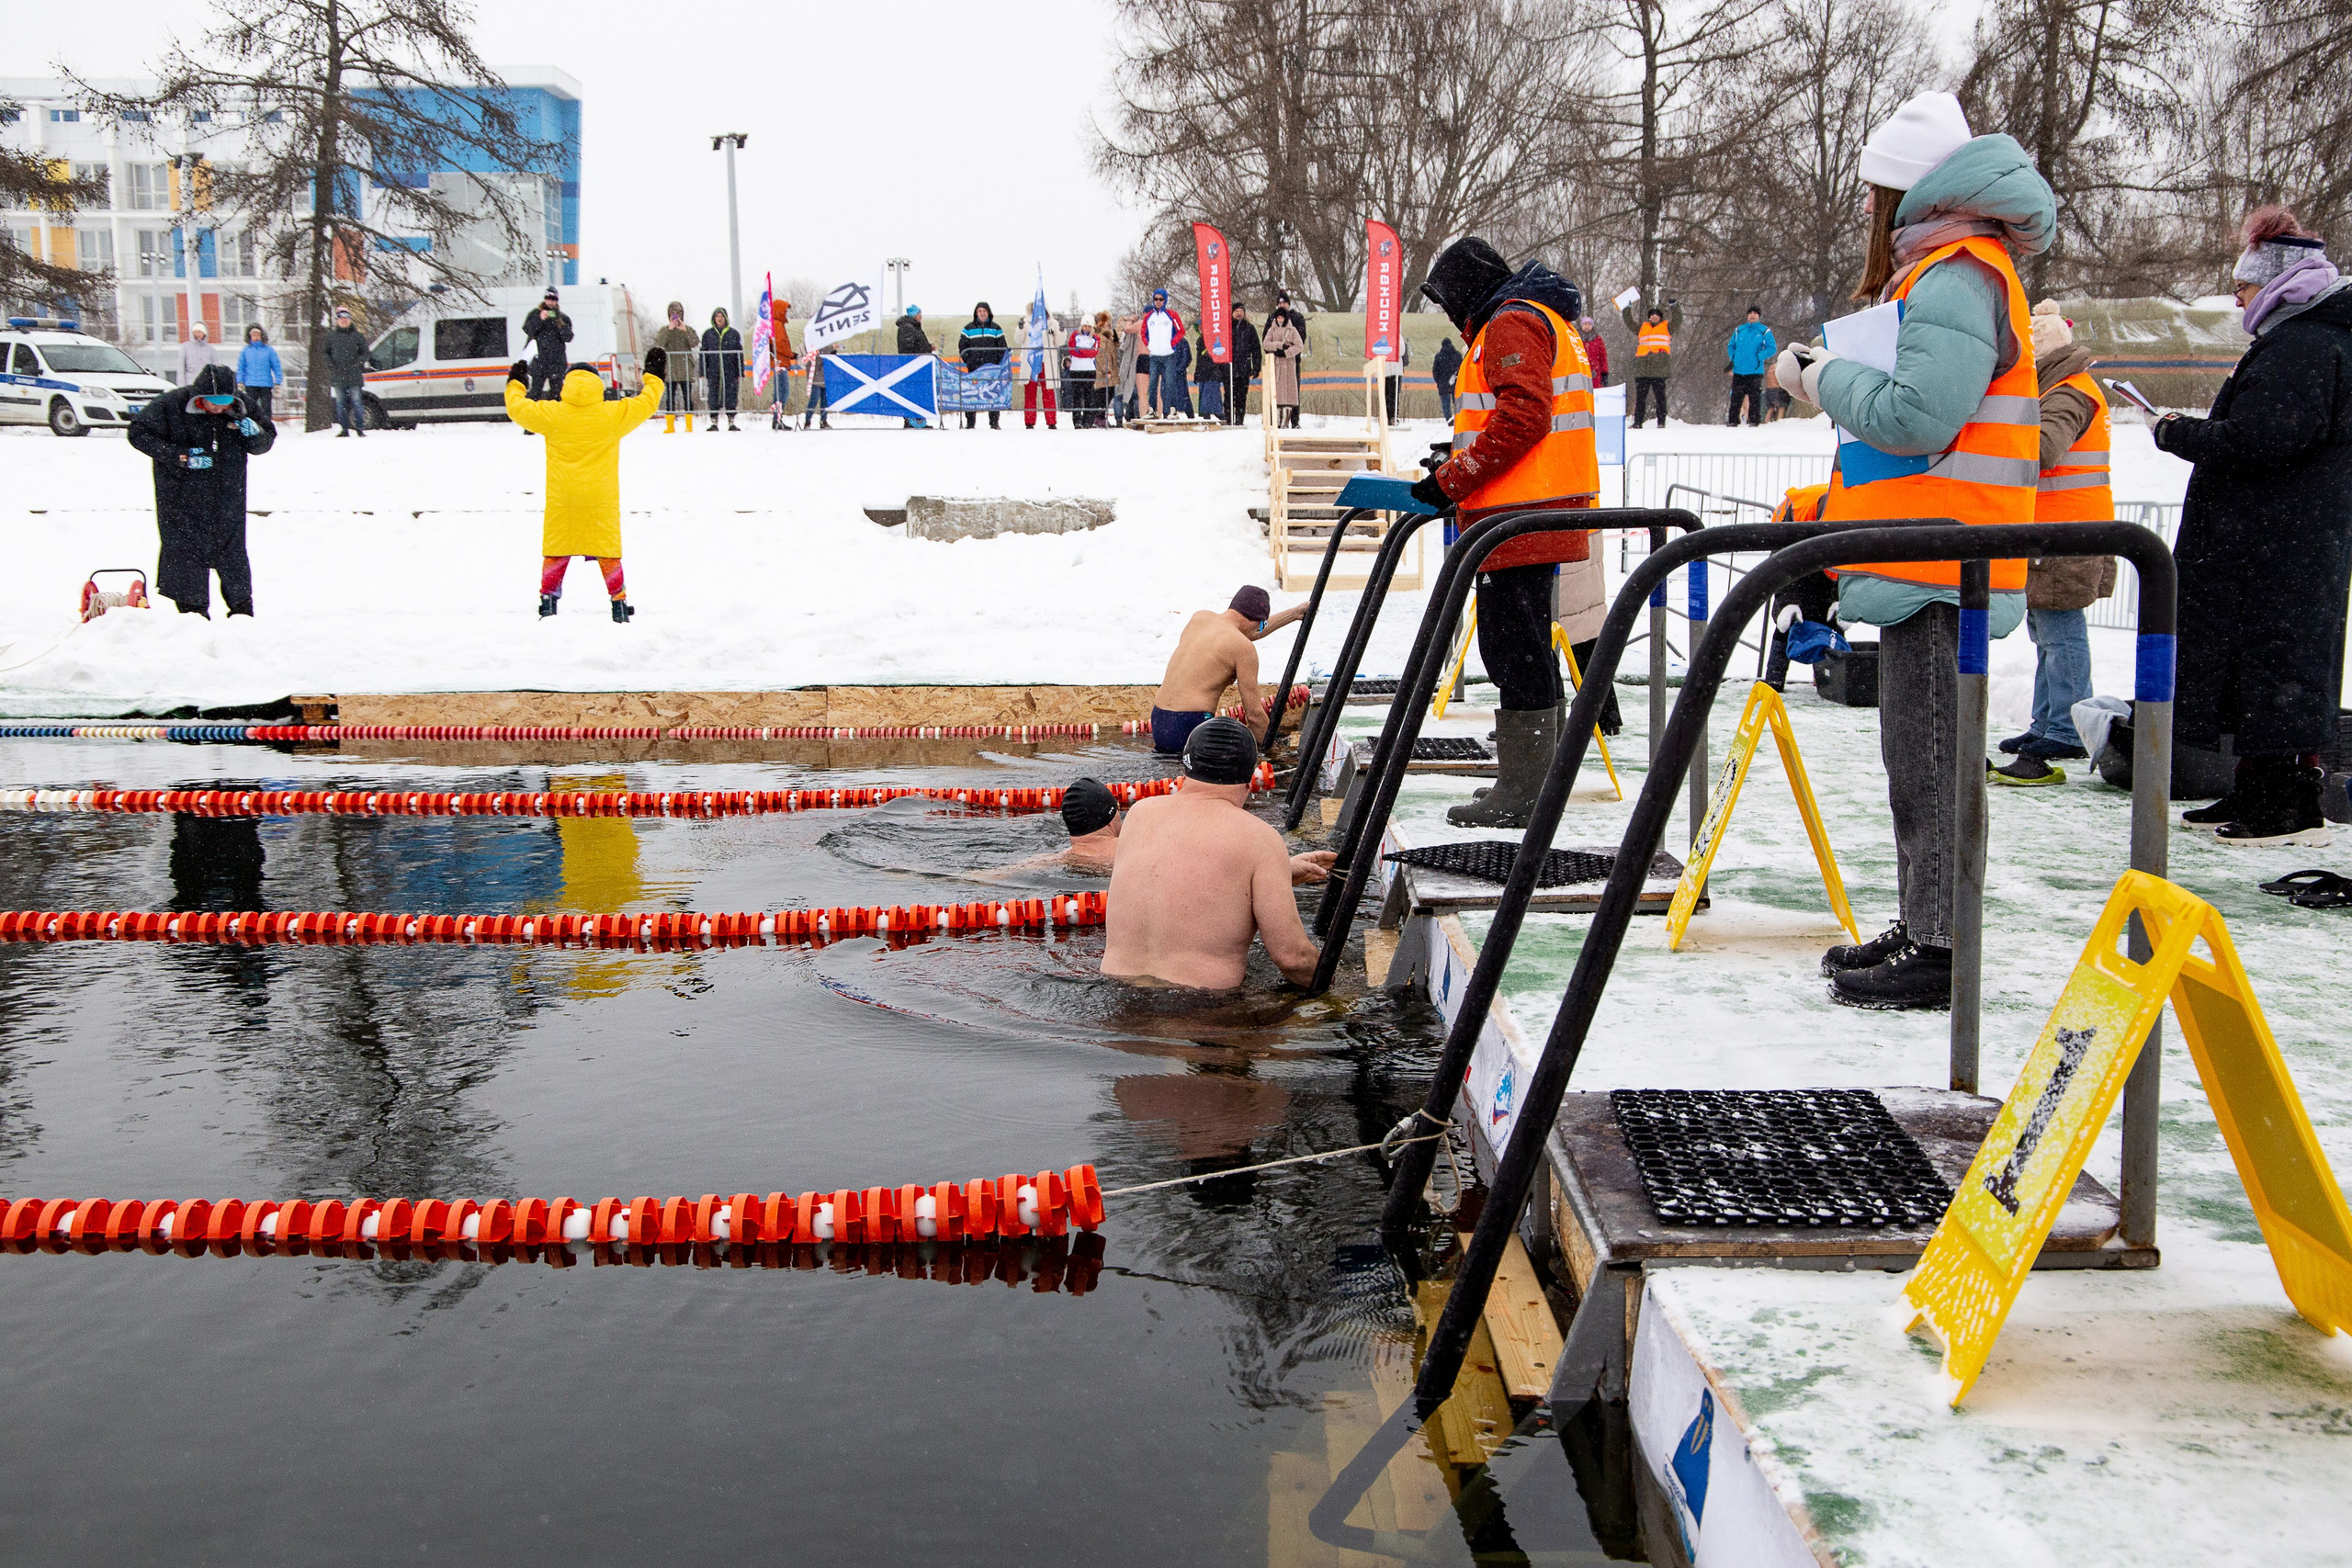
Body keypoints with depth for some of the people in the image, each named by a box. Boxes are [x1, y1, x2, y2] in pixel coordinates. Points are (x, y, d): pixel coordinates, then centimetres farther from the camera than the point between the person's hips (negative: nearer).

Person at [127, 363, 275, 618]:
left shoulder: (240, 409, 0)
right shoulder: (170, 406, -10)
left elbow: (263, 445, 10)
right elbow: (139, 434, -7)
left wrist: (256, 434, -15)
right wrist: (180, 456, -17)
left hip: (228, 500, 3)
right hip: (183, 501, -3)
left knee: (233, 553, 7)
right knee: (186, 551, -2)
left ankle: (242, 611, 17)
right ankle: (193, 610, 8)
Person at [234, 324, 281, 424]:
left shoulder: (269, 350, 5)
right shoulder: (245, 351, 9)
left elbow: (277, 367, 6)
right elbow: (240, 368, 11)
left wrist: (278, 384, -2)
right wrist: (240, 383, 1)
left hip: (266, 385, -1)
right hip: (250, 386, 1)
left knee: (266, 410, -1)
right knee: (250, 408, 0)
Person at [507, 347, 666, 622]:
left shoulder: (551, 414, -3)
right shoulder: (613, 414, -5)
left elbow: (518, 408, 10)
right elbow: (645, 404, 7)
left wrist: (515, 383, 29)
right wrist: (654, 376, 23)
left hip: (561, 498, 0)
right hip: (601, 496, 0)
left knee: (556, 548, 11)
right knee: (608, 549, 7)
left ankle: (548, 599, 9)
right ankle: (618, 600, 7)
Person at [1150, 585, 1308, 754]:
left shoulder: (1199, 618, 14)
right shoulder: (1243, 647, -7)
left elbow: (1246, 632, 33)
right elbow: (1254, 714, -4)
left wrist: (1294, 614, 37)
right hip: (1190, 726, -8)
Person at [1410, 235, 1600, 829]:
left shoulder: (1512, 323, -10)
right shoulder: (1541, 320, 25)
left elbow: (1522, 415, -22)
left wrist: (1451, 480, -18)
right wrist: (1461, 465, 18)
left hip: (1519, 517, -11)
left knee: (1516, 651, -8)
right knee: (1521, 648, 16)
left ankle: (1524, 795, -5)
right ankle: (1534, 779, 25)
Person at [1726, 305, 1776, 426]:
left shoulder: (1765, 331, 2)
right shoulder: (1739, 330, 13)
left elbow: (1772, 349, -1)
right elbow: (1730, 346, 22)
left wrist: (1758, 357, -9)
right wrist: (1734, 358, 6)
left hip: (1755, 372, -3)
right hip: (1738, 370, 3)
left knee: (1754, 398, -3)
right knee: (1735, 397, 3)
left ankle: (1754, 421, 2)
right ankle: (1733, 421, 8)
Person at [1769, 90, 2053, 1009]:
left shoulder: (1954, 279, -14)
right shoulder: (1945, 272, 20)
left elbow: (1919, 416, -24)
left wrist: (1820, 379, -12)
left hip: (1939, 565, -11)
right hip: (1923, 558, 11)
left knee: (1931, 759, -7)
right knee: (1918, 754, 15)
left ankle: (1940, 954, -2)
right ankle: (1924, 928, 25)